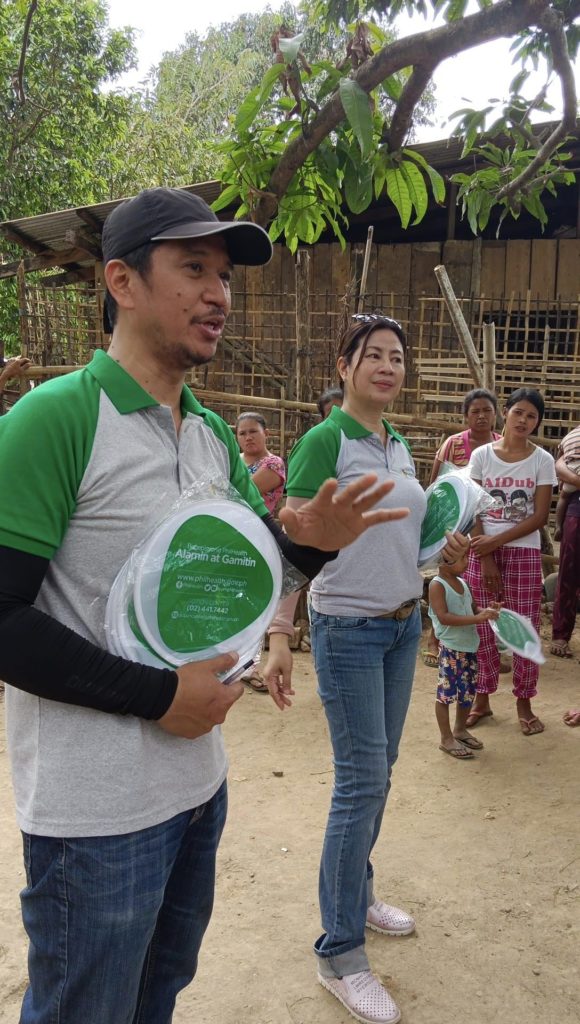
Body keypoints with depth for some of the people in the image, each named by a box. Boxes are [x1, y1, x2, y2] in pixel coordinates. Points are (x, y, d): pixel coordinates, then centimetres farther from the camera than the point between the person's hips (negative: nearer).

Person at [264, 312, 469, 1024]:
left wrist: (443, 551, 5)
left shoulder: (399, 446, 10)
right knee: (362, 780, -5)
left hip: (403, 624, 7)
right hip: (348, 630, -7)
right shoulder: (324, 441, -13)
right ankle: (339, 952, 8)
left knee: (379, 768, 16)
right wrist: (278, 637, -26)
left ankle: (356, 891, 36)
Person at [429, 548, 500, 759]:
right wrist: (478, 618, -29)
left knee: (467, 691, 17)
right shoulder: (437, 585, -15)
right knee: (447, 692, 0)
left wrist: (486, 610, -4)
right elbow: (443, 617, -24)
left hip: (469, 646, 8)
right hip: (450, 648, -8)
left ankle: (460, 730, 35)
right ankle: (446, 739, 11)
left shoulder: (462, 583, 9)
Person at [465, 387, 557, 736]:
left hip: (524, 552, 0)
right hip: (482, 550, 1)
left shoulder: (542, 460, -1)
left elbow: (540, 516, -6)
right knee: (482, 628, 4)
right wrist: (484, 559, -9)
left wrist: (496, 542, -14)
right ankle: (482, 699, 18)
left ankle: (524, 704, 15)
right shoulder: (482, 455, 0)